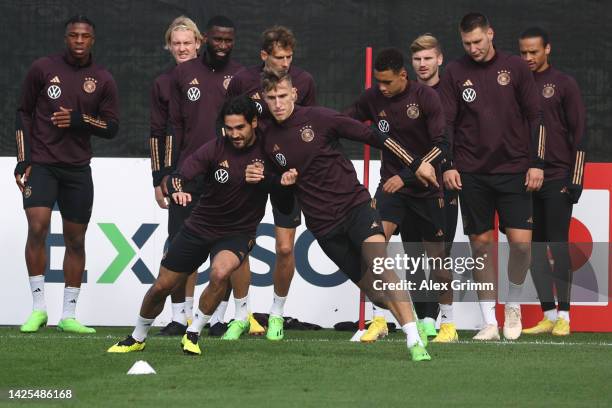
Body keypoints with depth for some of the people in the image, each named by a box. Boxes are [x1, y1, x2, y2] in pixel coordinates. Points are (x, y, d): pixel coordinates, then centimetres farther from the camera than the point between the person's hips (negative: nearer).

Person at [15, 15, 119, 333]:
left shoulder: (102, 80, 4)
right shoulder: (42, 69, 1)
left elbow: (111, 127, 4)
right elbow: (24, 113, 5)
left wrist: (79, 119, -15)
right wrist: (23, 160, -2)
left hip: (78, 168, 2)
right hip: (41, 164, -2)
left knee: (75, 239, 4)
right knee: (37, 227, -18)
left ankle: (68, 315, 11)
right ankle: (38, 308, -11)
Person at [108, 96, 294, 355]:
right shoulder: (215, 149, -14)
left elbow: (286, 206, -2)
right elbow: (177, 176, -26)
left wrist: (283, 183, -24)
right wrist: (176, 190, -49)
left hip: (238, 233, -1)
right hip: (200, 227, 1)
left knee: (220, 272, -33)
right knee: (161, 287, 6)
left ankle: (193, 334, -12)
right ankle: (137, 338, 34)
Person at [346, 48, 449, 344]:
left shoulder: (425, 97, -13)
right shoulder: (372, 98, -3)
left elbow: (441, 145, -17)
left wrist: (406, 176, -24)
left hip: (426, 188, -2)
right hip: (391, 185, 2)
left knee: (437, 256, 3)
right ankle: (379, 321, -18)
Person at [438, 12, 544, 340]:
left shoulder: (515, 67, 2)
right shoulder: (455, 73, 4)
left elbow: (535, 116, 4)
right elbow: (445, 122, 4)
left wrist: (536, 163, -2)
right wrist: (447, 165, -6)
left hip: (513, 171, -1)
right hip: (472, 173, 1)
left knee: (521, 241, -9)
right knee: (481, 244, 1)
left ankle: (513, 304, 16)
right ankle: (490, 322, 6)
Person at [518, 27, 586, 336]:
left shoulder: (563, 85, -1)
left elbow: (579, 133, -3)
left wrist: (575, 180, -9)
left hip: (557, 179, -5)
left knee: (557, 244, -8)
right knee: (534, 248, 4)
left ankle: (564, 316, -6)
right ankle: (548, 315, 8)